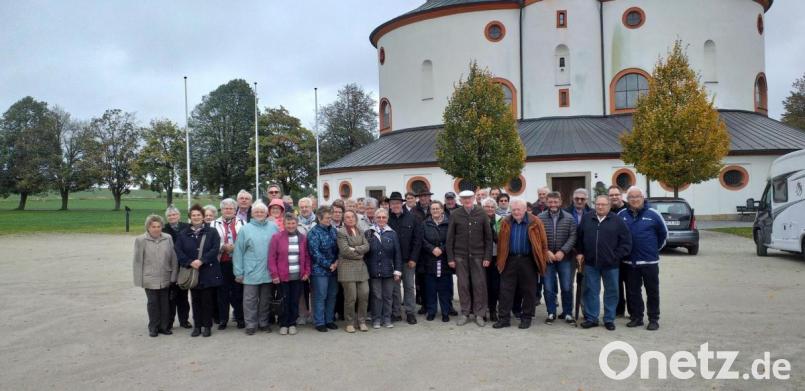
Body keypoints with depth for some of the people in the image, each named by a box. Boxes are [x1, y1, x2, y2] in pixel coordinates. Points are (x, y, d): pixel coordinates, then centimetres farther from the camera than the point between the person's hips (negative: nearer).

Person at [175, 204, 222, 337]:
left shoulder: (212, 232, 2)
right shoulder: (183, 234, 9)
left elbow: (215, 249, -8)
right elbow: (178, 251, 0)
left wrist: (201, 260, -19)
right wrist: (190, 262, -14)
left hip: (208, 272, -2)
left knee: (207, 300, 1)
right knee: (196, 300, 8)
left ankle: (207, 326, 11)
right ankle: (197, 326, 17)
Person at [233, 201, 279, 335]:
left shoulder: (273, 227, 3)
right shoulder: (246, 229, -1)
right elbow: (238, 252, -1)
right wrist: (238, 272, -5)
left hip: (268, 272, 2)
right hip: (251, 272, -2)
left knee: (265, 299, 13)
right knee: (250, 300, 4)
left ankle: (263, 323, 26)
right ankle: (250, 324, 15)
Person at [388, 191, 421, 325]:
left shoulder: (411, 218, -2)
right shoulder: (386, 219, -3)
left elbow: (416, 240, -2)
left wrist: (413, 258, -7)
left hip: (408, 259, 0)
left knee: (409, 286, 6)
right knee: (394, 287, 7)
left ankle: (410, 313, 15)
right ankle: (396, 313, 16)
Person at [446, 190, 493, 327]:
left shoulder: (481, 214, 0)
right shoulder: (455, 215, 1)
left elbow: (488, 237, 2)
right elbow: (450, 238, 3)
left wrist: (487, 257, -4)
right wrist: (450, 258, -2)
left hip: (478, 255, 0)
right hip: (460, 256, 0)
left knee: (479, 284, 1)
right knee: (463, 285, 4)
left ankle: (479, 314, 11)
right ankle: (465, 314, 15)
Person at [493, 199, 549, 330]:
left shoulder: (535, 222, -4)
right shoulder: (505, 223, 4)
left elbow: (543, 242, -1)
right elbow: (501, 242, 8)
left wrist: (543, 260, -4)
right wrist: (500, 260, 6)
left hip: (528, 261, -2)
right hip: (510, 260, 2)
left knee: (528, 291, 6)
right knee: (506, 289, 3)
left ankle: (526, 318, 19)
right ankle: (504, 318, 10)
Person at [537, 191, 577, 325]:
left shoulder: (569, 218, 1)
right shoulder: (540, 218, 0)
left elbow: (573, 237, -4)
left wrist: (563, 251, -14)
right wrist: (546, 251, -13)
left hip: (565, 257, 0)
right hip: (547, 258, 0)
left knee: (567, 287, 5)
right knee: (549, 287, 5)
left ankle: (567, 313, 19)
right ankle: (551, 313, 17)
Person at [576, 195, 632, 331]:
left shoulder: (618, 221, -3)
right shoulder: (586, 218, 5)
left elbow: (626, 242, -2)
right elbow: (579, 238, 15)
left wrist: (616, 256, -6)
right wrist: (580, 252, 9)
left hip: (610, 264, -1)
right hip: (590, 263, 2)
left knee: (611, 292, 7)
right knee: (591, 291, 7)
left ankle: (609, 319, 19)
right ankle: (591, 318, 17)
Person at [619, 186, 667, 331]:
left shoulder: (653, 214, -3)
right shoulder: (621, 215, 3)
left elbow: (663, 233, 8)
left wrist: (656, 248, 11)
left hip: (650, 261, -2)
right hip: (629, 262, 2)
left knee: (652, 292, 4)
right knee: (632, 292, 10)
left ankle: (654, 319, 13)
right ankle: (636, 317, 21)